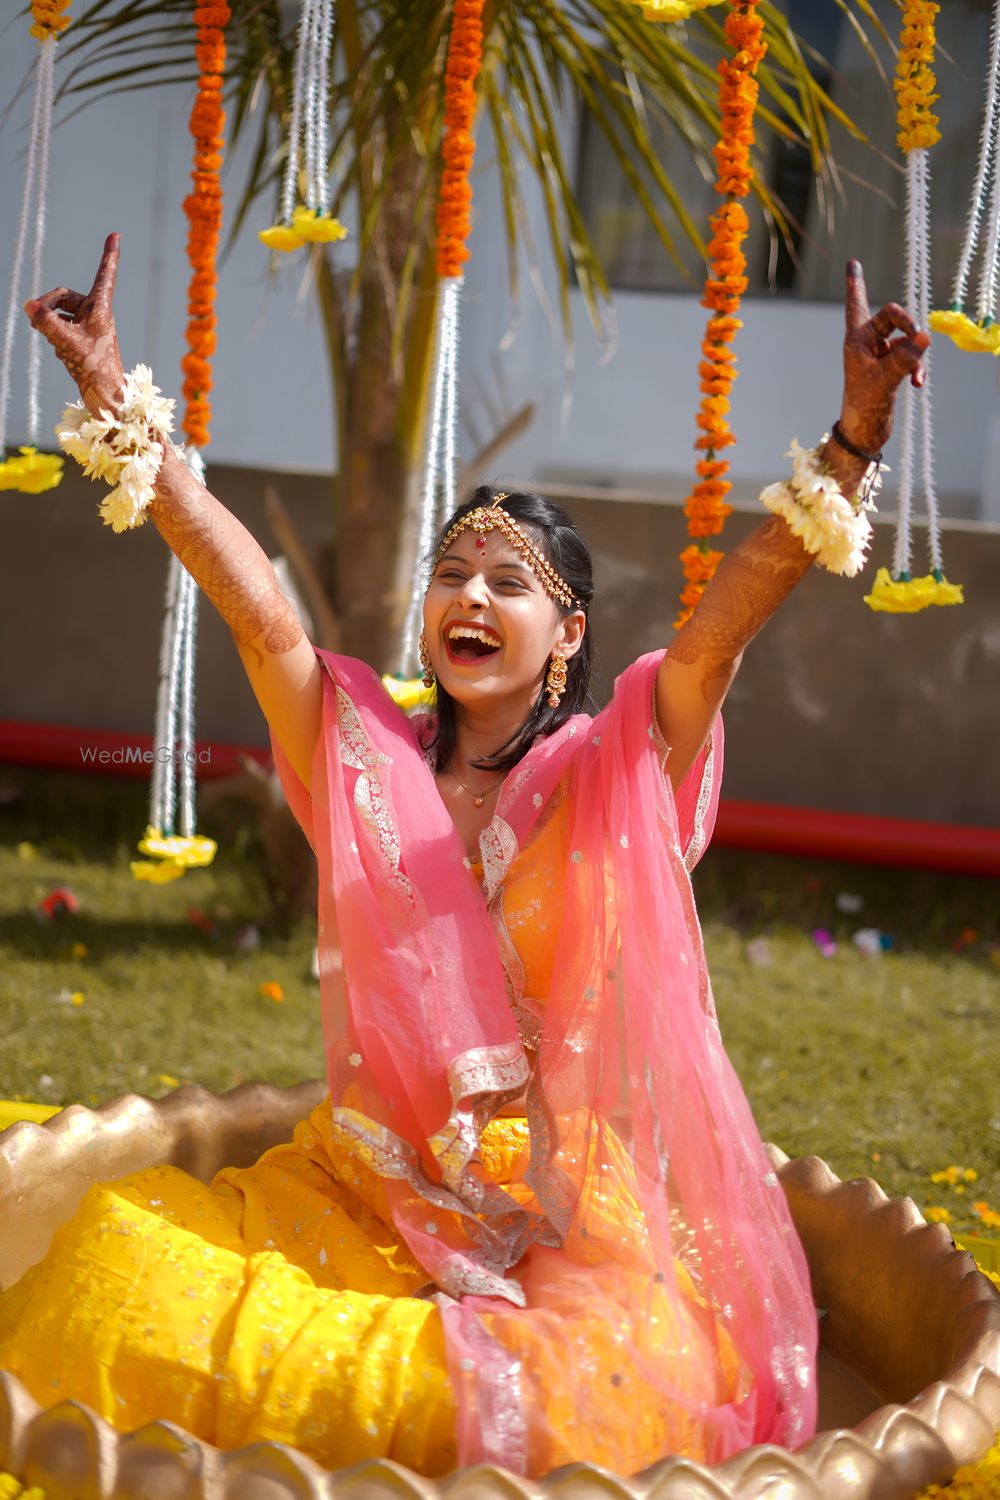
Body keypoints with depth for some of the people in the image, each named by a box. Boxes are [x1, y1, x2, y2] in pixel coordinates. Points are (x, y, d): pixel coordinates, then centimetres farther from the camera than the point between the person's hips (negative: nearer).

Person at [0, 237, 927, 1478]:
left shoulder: (615, 773, 0)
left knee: (621, 1378, -30)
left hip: (572, 1212, -1)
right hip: (366, 1188, 2)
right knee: (132, 1254, -21)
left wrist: (856, 434, -28)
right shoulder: (364, 759, 6)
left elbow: (729, 616, -14)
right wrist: (112, 398, -9)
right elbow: (252, 605, -2)